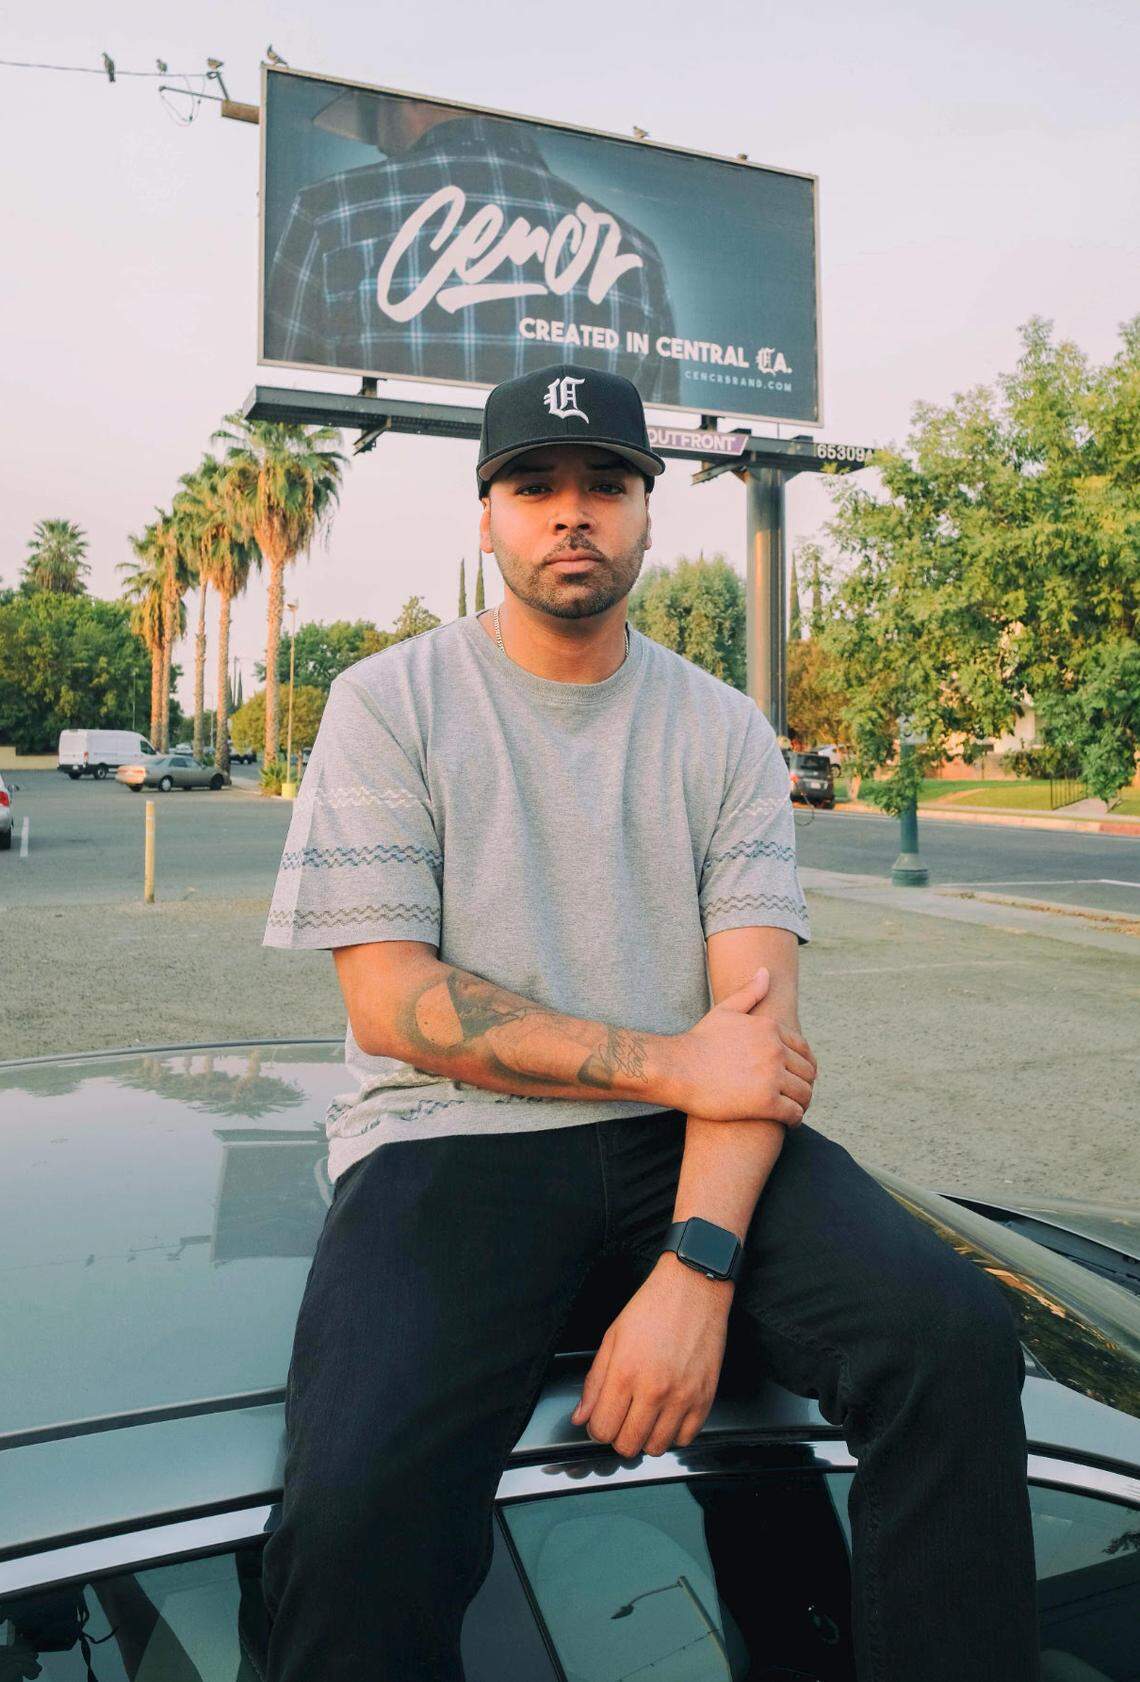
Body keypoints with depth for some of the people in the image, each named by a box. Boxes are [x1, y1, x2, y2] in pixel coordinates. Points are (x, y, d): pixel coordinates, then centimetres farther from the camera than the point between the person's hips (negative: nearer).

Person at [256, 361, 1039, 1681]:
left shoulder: (724, 729, 9)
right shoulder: (392, 701, 2)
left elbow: (757, 1017, -2)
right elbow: (392, 1004, -7)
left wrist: (696, 1265, -18)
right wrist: (671, 1065, -14)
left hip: (683, 1133, 3)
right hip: (454, 1137, -2)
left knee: (957, 1344, -20)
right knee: (358, 1503, -29)